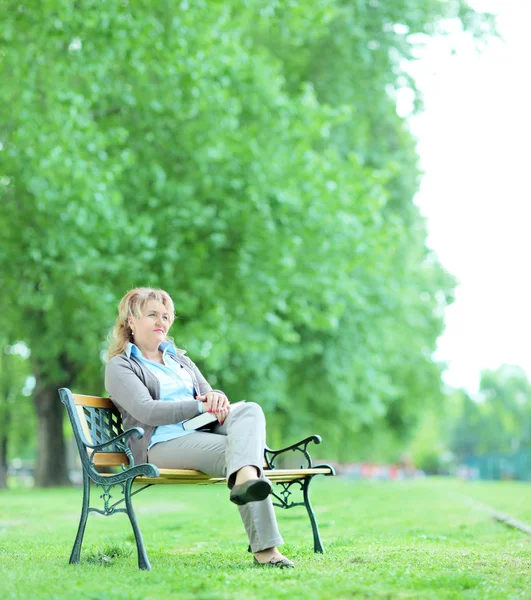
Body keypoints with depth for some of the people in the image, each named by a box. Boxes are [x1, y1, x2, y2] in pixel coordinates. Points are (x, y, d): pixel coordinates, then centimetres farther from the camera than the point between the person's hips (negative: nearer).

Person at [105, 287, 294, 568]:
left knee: (250, 410, -29)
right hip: (163, 444, -6)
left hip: (204, 433, 6)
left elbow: (209, 394, 20)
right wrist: (200, 405, -18)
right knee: (237, 449, -33)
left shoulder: (180, 359, 32)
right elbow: (146, 411, -11)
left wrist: (217, 397, -8)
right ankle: (264, 548, -48)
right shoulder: (119, 366, 7)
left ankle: (245, 480, -62)